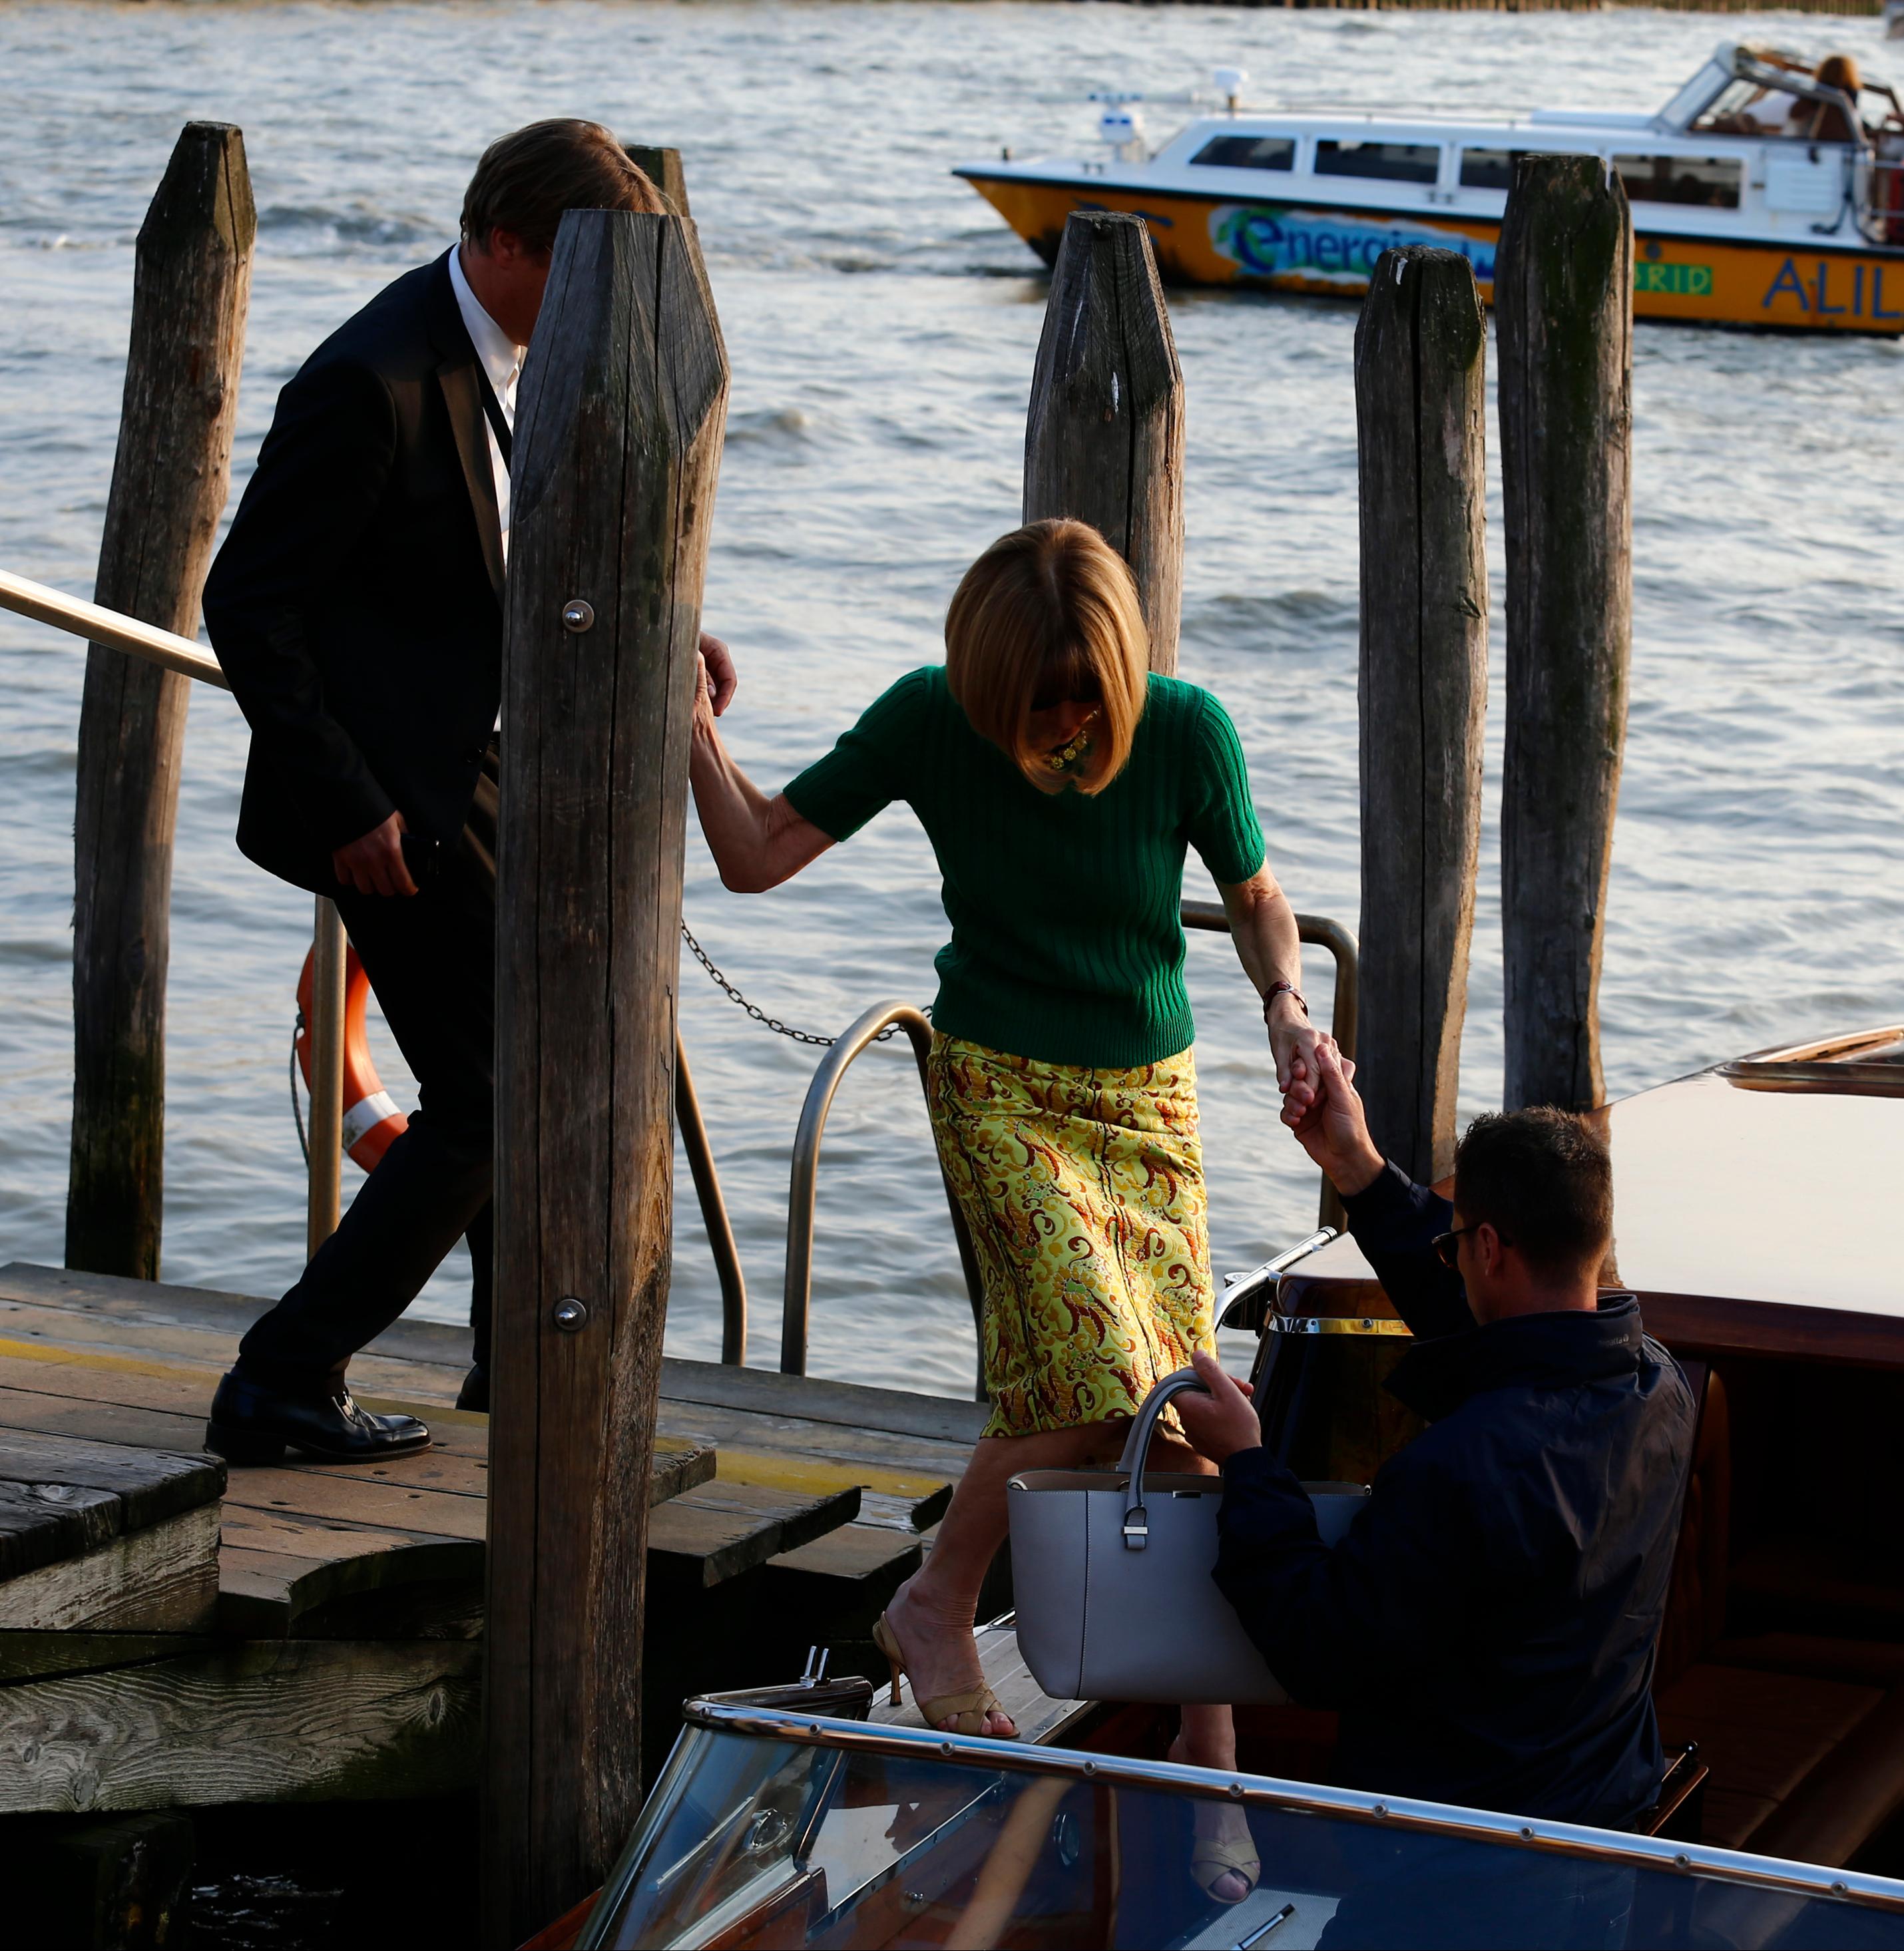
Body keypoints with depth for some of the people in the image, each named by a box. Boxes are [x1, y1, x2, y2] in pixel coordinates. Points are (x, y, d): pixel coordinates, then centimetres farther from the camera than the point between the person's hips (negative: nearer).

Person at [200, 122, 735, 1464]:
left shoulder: (520, 357, 5)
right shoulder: (375, 383, -23)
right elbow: (247, 607, -20)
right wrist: (346, 805, -21)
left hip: (473, 761, 10)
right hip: (389, 794, -10)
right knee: (491, 1097, -8)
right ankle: (282, 1384, 0)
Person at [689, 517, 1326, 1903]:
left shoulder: (1185, 731, -12)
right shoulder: (934, 720, -12)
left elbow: (1255, 897, 3)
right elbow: (758, 853, -7)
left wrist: (1286, 1002, -16)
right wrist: (693, 723, -21)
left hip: (1149, 1096, 2)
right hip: (1000, 1086, -2)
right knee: (1100, 1374, -22)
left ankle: (1208, 1751, 6)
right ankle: (937, 1609, 2)